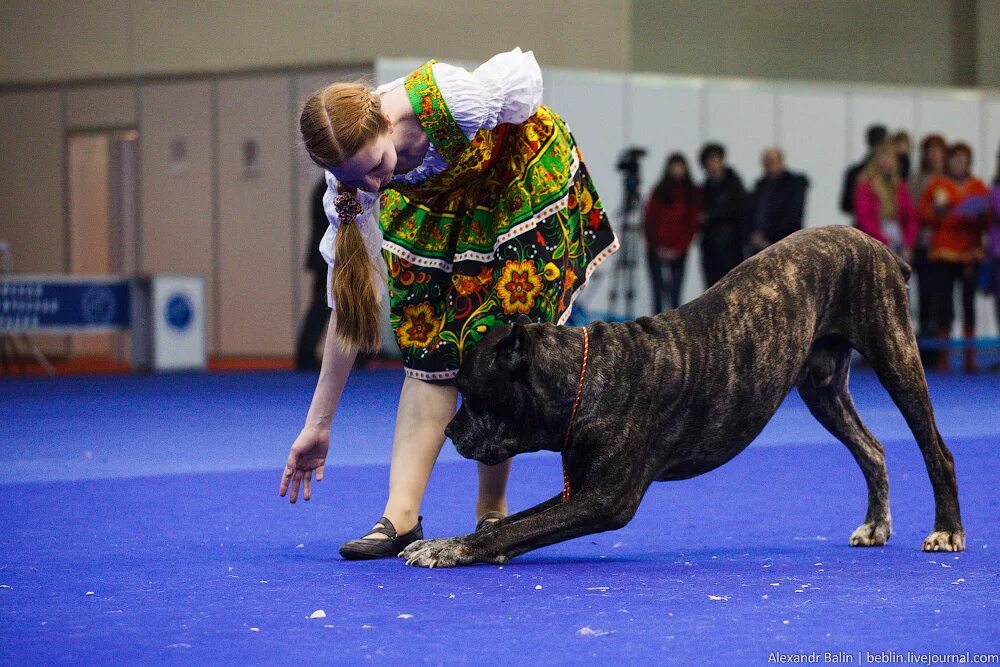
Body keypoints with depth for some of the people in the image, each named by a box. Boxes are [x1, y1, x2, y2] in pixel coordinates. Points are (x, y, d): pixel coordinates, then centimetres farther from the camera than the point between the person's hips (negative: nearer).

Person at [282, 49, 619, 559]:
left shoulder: (445, 99, -41)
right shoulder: (349, 184, -26)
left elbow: (522, 73, -20)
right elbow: (347, 302, -20)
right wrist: (317, 426, -18)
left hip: (526, 174, -3)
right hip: (436, 199, 3)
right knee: (428, 348, -12)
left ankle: (492, 513, -2)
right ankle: (401, 517, -15)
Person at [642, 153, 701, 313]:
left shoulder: (693, 193, 3)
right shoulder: (659, 192, 2)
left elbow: (693, 223, 1)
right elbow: (649, 222, 3)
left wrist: (678, 248, -7)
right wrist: (657, 247, -4)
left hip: (678, 252, 0)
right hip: (657, 251, 0)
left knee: (675, 293, -4)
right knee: (658, 290, -3)